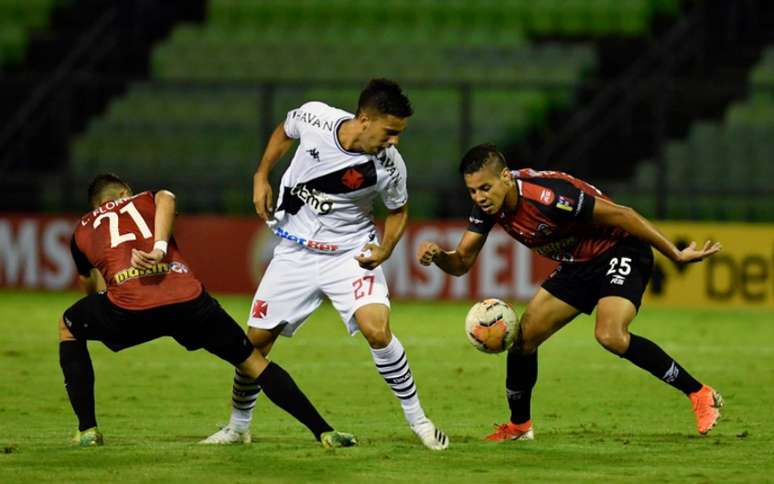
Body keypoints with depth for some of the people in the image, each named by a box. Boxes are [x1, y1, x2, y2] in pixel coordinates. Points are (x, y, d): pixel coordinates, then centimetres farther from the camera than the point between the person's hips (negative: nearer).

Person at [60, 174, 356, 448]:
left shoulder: (83, 230, 30)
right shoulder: (146, 200, 28)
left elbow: (90, 284, 41)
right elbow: (166, 198, 2)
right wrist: (158, 248, -10)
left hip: (128, 306, 0)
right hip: (188, 300, 0)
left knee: (68, 329, 31)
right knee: (252, 361, 18)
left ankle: (87, 431, 23)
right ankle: (324, 432, 10)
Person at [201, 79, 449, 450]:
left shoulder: (389, 166, -19)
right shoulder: (314, 117, -18)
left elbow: (398, 210, 3)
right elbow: (284, 131, 8)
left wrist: (385, 250, -14)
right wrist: (261, 178, 2)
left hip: (350, 252, -2)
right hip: (295, 250, 2)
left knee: (377, 331, -24)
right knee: (256, 339, 3)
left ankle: (417, 420, -6)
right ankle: (238, 427, 25)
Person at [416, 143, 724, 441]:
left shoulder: (546, 197, -34)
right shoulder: (488, 205, -10)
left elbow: (622, 215, -26)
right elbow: (462, 263, -2)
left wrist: (675, 255, -21)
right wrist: (437, 256, -27)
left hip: (621, 251, -8)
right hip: (577, 266, 8)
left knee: (610, 335, -29)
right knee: (523, 338, 2)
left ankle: (700, 395, -17)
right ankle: (519, 425, 24)